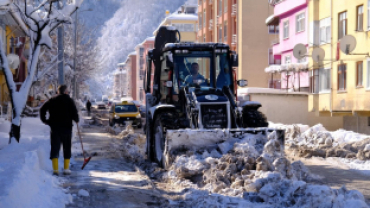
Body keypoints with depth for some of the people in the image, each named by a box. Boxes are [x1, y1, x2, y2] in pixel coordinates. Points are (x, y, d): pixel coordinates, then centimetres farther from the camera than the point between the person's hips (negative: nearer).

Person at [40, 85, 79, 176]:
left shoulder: (52, 100, 7)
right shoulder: (69, 100, -2)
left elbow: (42, 109, 2)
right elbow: (74, 112, -9)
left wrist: (44, 120, 11)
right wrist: (76, 120, 9)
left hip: (54, 128, 2)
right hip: (66, 127, -2)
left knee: (54, 148, 2)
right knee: (67, 148, 10)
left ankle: (55, 169, -7)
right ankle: (66, 169, 8)